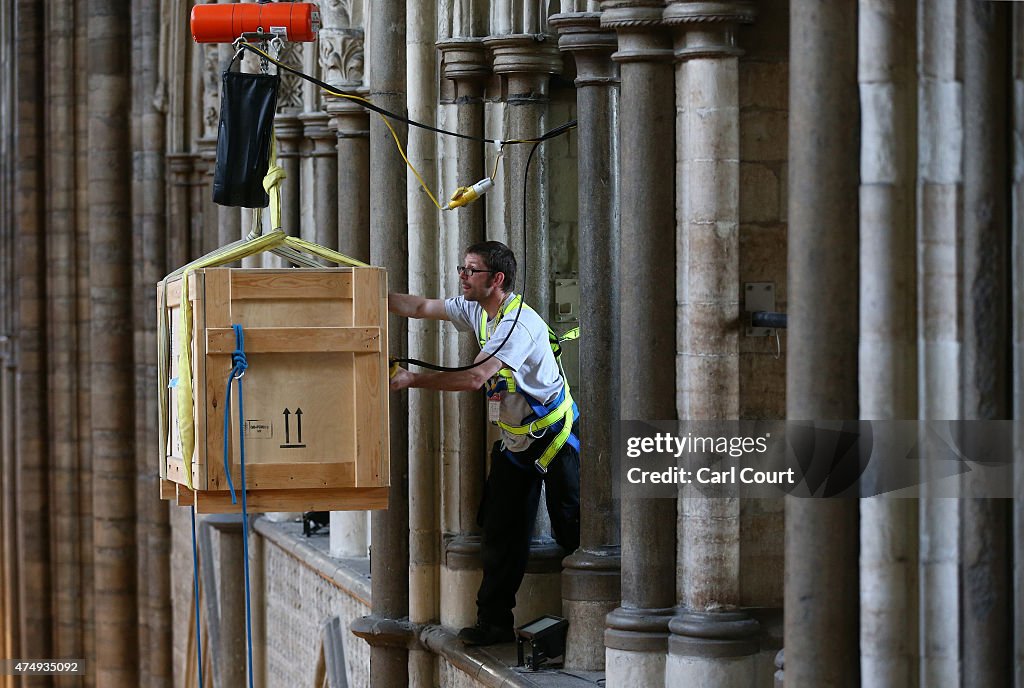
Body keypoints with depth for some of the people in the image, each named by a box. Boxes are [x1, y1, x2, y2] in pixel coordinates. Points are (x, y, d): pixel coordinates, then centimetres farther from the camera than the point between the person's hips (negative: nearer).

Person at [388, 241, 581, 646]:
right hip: (515, 441, 9)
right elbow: (421, 308, 11)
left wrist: (413, 380, -29)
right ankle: (494, 622, 12)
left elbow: (475, 378, -32)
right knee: (501, 532, 7)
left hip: (554, 437, -9)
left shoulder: (520, 323, -25)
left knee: (572, 533, -6)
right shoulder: (477, 311, 4)